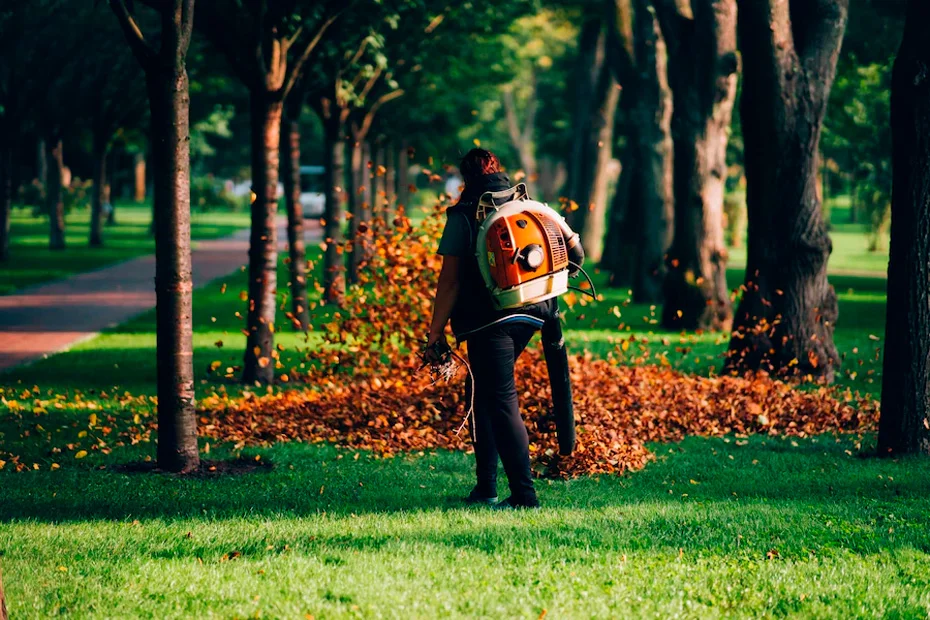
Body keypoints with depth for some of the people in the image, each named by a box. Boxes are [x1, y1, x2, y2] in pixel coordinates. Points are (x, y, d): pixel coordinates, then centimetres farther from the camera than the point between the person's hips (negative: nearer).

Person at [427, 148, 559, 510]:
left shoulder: (464, 216, -4)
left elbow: (450, 279, -7)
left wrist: (436, 331, -3)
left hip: (489, 322, -6)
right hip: (529, 317, 6)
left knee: (502, 402, -5)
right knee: (481, 393, 20)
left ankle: (524, 496, -12)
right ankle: (485, 487, 20)